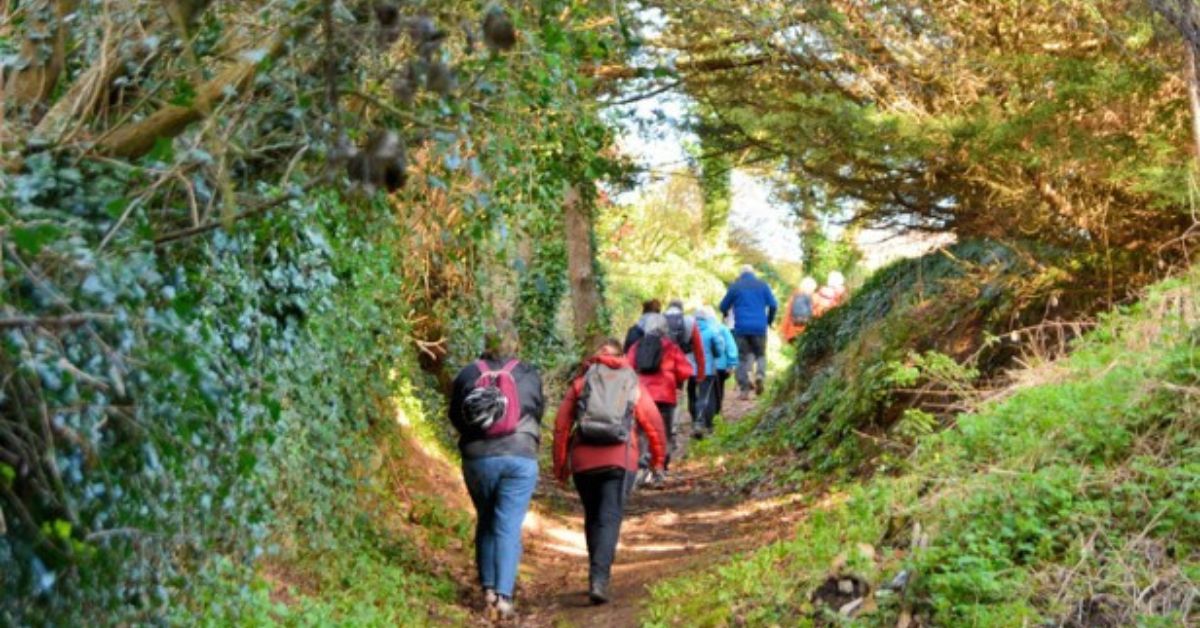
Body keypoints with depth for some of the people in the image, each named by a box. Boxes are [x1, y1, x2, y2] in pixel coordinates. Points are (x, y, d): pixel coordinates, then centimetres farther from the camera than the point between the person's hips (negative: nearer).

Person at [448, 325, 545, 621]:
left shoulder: (467, 374, 2)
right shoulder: (529, 376, -1)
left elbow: (455, 417, 9)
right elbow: (538, 413, 10)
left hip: (477, 458, 2)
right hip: (520, 457, -2)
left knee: (486, 523, 18)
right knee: (509, 528, -1)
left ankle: (488, 589, 16)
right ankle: (504, 596, -8)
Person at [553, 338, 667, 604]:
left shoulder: (581, 381, 10)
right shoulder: (634, 385, 11)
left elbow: (561, 424, 4)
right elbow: (654, 424, 8)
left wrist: (560, 463, 12)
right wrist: (658, 458, 23)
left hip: (583, 461, 1)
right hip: (619, 462, -1)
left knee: (592, 518, 17)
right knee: (610, 520, -4)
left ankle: (598, 577, 23)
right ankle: (599, 580, -19)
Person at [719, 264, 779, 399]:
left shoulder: (735, 286, 3)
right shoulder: (762, 285, 6)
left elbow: (723, 306, 9)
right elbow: (773, 305, 3)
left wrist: (725, 315, 32)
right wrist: (769, 321, 20)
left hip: (741, 327, 0)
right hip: (759, 327, 0)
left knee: (743, 357, 4)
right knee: (760, 354, 14)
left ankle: (744, 389, -3)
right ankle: (760, 374, -15)